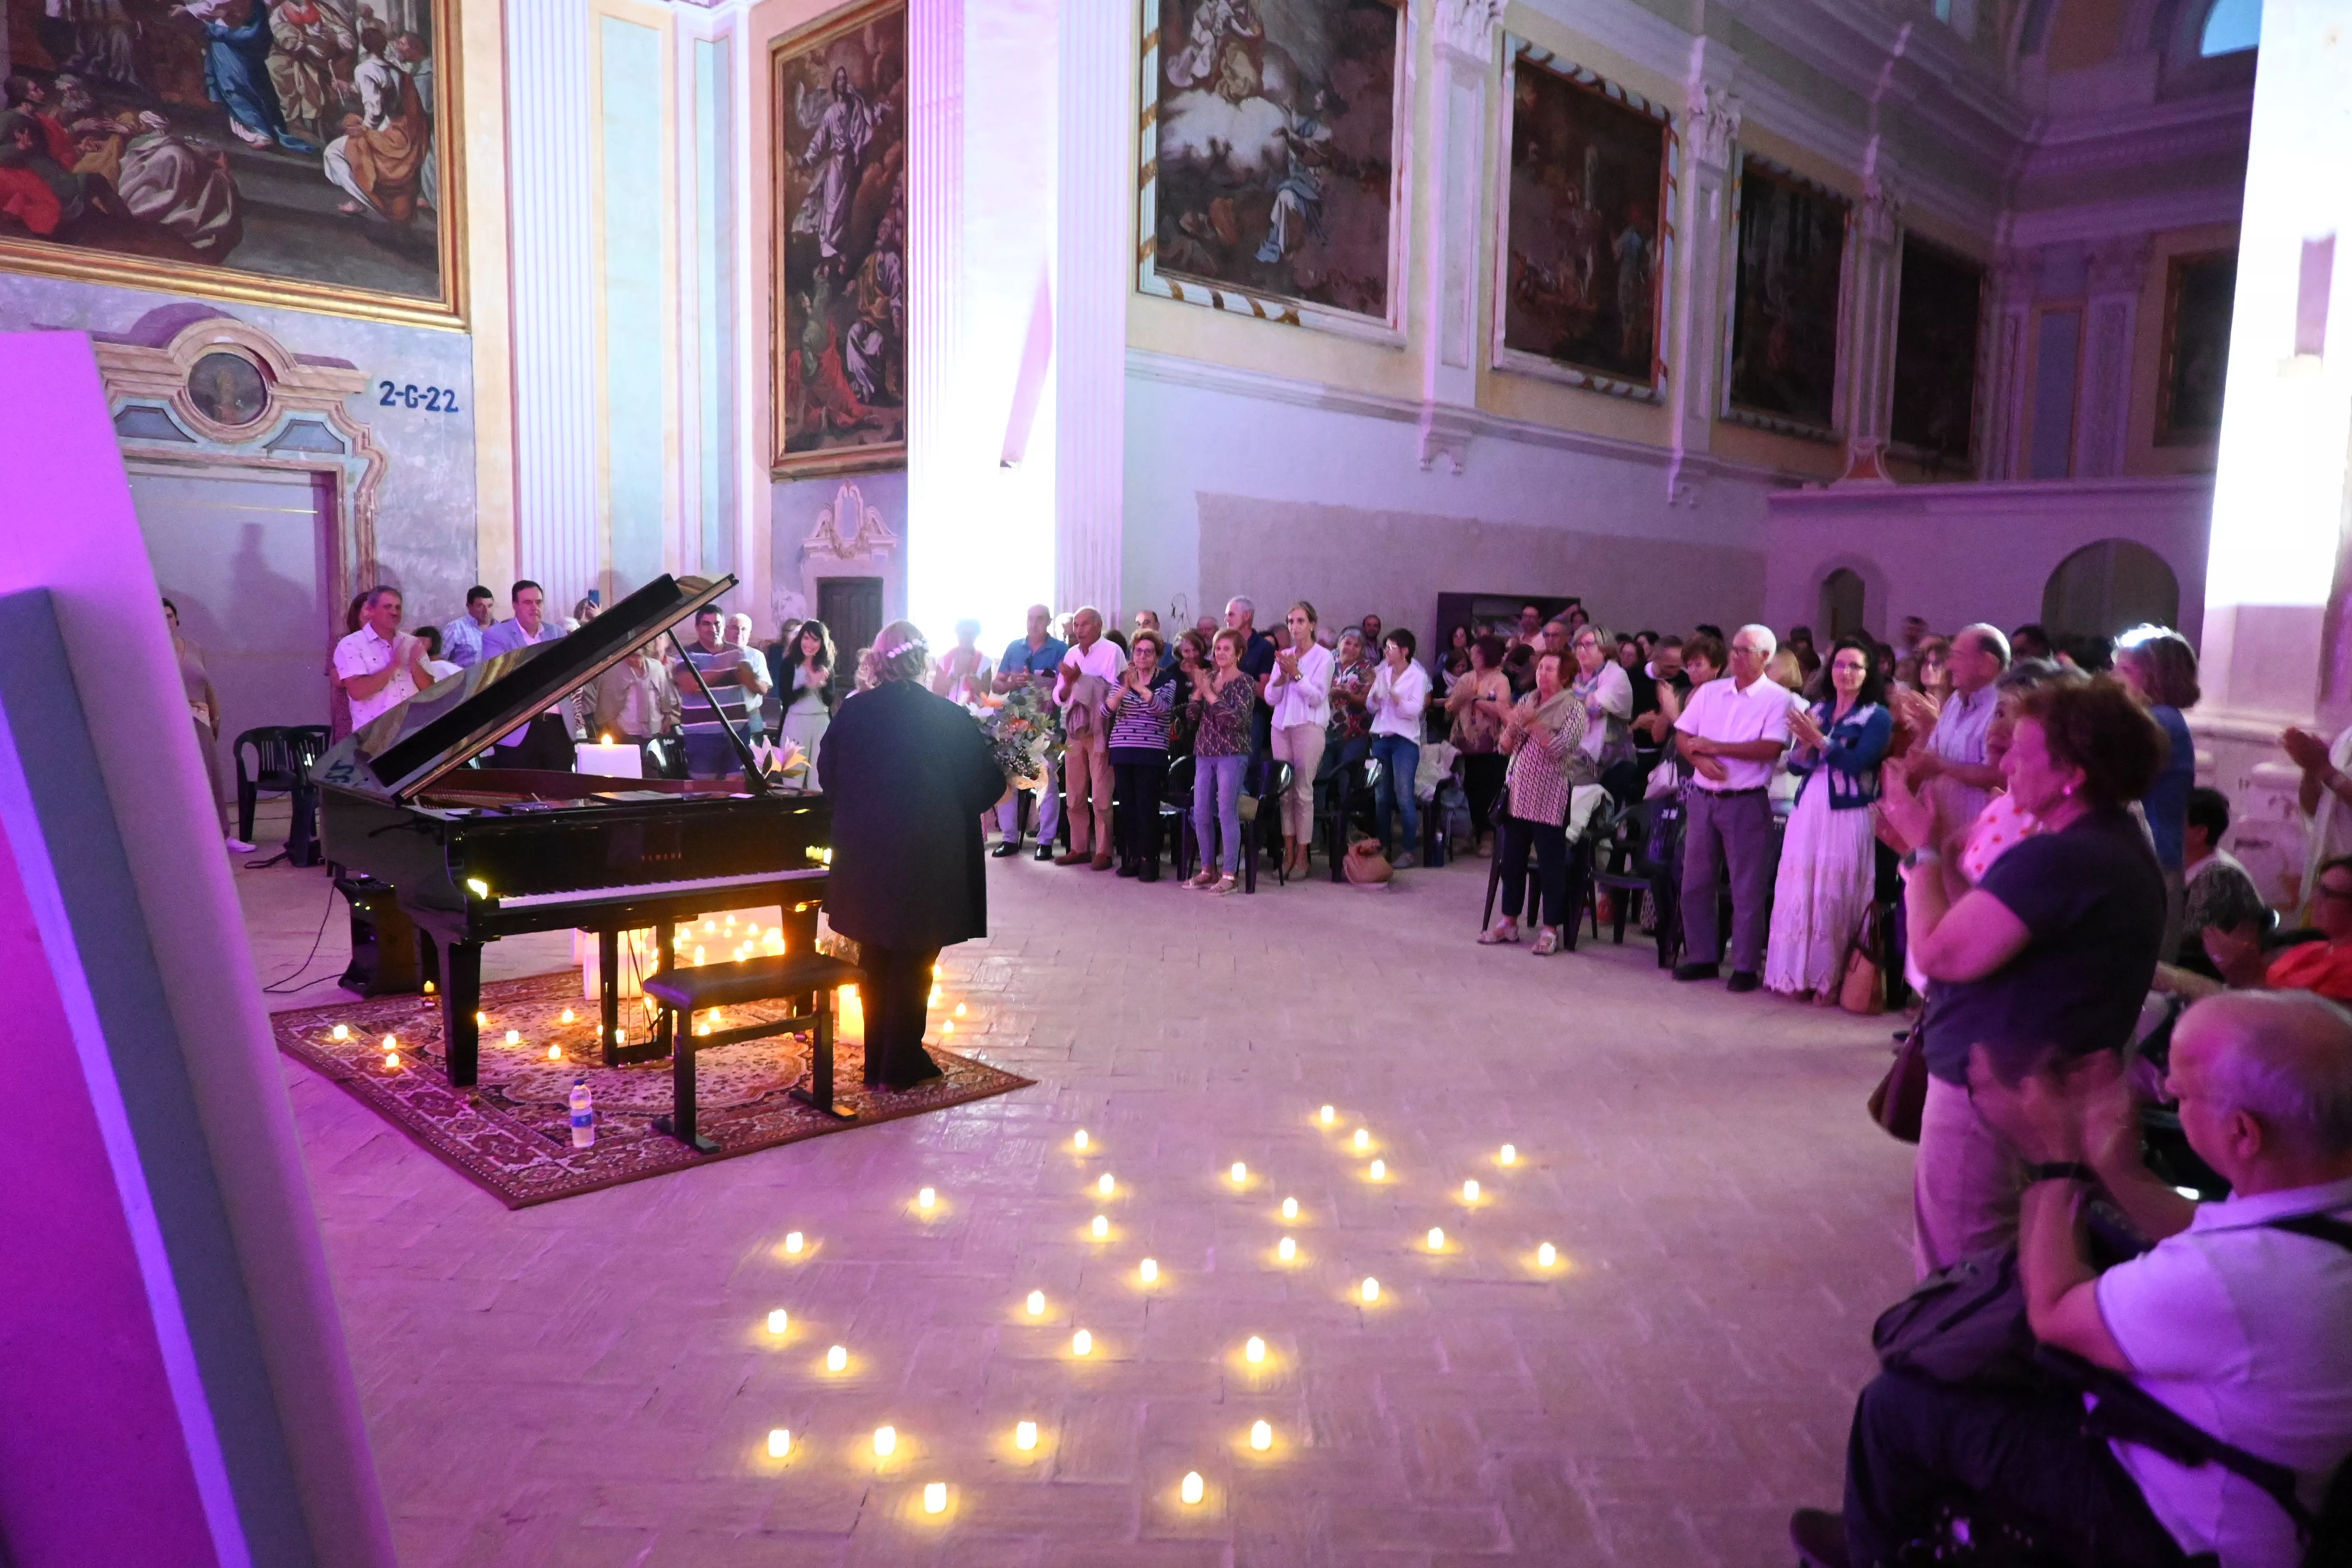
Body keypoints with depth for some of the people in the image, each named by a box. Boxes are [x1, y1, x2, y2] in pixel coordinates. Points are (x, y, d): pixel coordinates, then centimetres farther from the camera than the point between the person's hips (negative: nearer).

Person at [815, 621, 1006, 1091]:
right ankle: (902, 1065, 13)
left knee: (874, 961, 16)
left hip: (865, 860, 4)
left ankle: (877, 1062, 24)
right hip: (927, 864, -3)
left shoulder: (852, 713, -5)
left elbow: (829, 779, 5)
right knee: (913, 965, 8)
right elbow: (985, 788, -9)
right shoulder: (950, 718, -14)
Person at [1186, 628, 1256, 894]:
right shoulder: (1208, 678, 12)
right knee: (1200, 815, 6)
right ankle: (1208, 870, 17)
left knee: (1227, 813, -7)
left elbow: (1236, 719, -16)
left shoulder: (1245, 683, -4)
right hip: (1204, 753, 6)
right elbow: (1193, 717, 8)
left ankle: (1229, 875, -2)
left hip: (1232, 754, -6)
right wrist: (1198, 692, -7)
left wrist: (1210, 694, -16)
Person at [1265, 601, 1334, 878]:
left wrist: (1297, 674, -17)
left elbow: (1317, 697, -9)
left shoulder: (1323, 656, -1)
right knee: (1284, 791, 4)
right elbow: (1271, 698, 9)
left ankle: (1302, 856, 2)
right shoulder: (1283, 656, 13)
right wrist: (1282, 677, -8)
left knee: (1303, 791, -4)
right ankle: (1288, 853, 10)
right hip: (1281, 726, 5)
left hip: (1309, 727, -5)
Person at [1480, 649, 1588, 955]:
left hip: (1549, 798, -6)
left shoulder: (1573, 707, -4)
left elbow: (1561, 748, -16)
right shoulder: (1526, 701, 12)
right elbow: (1507, 747, 9)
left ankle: (1550, 929, 6)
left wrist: (1533, 724, -20)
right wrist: (1512, 726, -10)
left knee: (1550, 864, -1)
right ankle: (1509, 922, 20)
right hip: (1518, 792, 6)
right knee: (1511, 860, 9)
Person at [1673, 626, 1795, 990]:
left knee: (1748, 889, 1)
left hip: (1747, 803, -5)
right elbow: (1682, 736, 9)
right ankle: (1702, 956, 21)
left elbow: (1771, 749, -17)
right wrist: (1699, 759, -13)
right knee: (1695, 882, 10)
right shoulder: (1709, 692, 10)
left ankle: (1746, 967, 9)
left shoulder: (1777, 699, -5)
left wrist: (1714, 747, -13)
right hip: (1703, 798, 5)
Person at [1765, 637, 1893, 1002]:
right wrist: (1805, 743, -10)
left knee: (1835, 896, -2)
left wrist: (1818, 739, -18)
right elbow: (1796, 766, 9)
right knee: (1800, 891, 4)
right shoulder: (1817, 710, 13)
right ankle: (1800, 974, 12)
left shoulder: (1877, 716, -2)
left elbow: (1857, 763, -16)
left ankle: (1832, 979, 7)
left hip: (1847, 816, -5)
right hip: (1808, 811, 5)